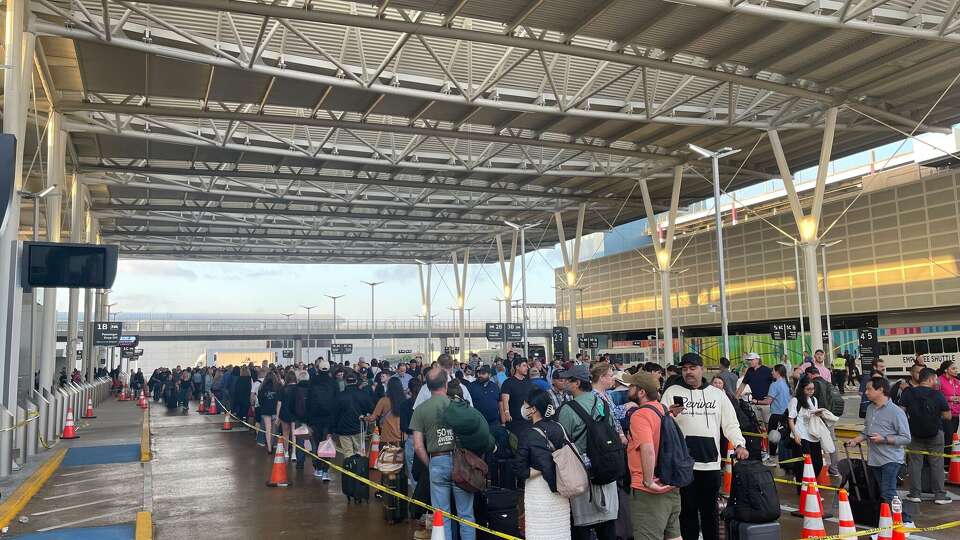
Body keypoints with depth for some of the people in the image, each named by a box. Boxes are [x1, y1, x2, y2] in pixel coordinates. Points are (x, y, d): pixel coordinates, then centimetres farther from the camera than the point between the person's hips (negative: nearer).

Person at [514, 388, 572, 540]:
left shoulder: (528, 435, -14)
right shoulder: (558, 427, -1)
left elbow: (521, 471, -14)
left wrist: (538, 470, -3)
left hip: (539, 491, -5)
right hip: (561, 490, 5)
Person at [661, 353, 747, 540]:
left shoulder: (717, 394, 10)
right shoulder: (672, 392, 3)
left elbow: (730, 423, 10)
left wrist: (739, 444, -5)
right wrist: (670, 416, -20)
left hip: (711, 463, 2)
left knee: (710, 509, 14)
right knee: (688, 510, 7)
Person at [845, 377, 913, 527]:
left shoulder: (896, 412, -12)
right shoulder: (870, 408, 11)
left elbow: (906, 438, -13)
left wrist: (884, 439, -21)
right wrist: (855, 440, 5)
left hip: (890, 460, -7)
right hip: (874, 459, 7)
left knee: (888, 494, -13)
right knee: (882, 494, 10)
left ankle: (906, 521, -1)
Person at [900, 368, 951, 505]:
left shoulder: (908, 393, -7)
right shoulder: (938, 394, -11)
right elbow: (947, 416, -8)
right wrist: (936, 415, 10)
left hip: (914, 433, 2)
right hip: (935, 434, -1)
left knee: (915, 464, 7)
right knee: (936, 464, 8)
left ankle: (914, 494, 11)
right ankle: (939, 495, 12)